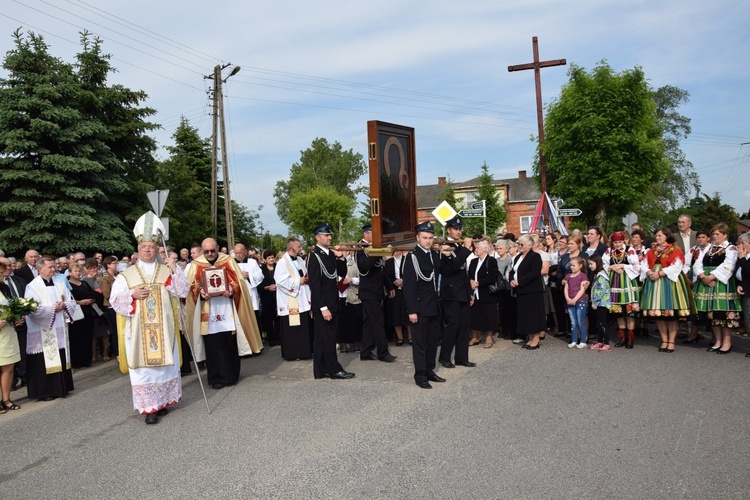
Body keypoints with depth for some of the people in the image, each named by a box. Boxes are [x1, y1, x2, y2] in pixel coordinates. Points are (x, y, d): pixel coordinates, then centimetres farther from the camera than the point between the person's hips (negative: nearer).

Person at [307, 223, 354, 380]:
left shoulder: (331, 254, 12)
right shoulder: (314, 256, -12)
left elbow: (342, 274, 15)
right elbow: (315, 285, -17)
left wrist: (340, 258, -1)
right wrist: (323, 307, -21)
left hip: (333, 304, 8)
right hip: (322, 305, -8)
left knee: (324, 338, 13)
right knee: (327, 338, -1)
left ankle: (321, 370, 21)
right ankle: (333, 369, 8)